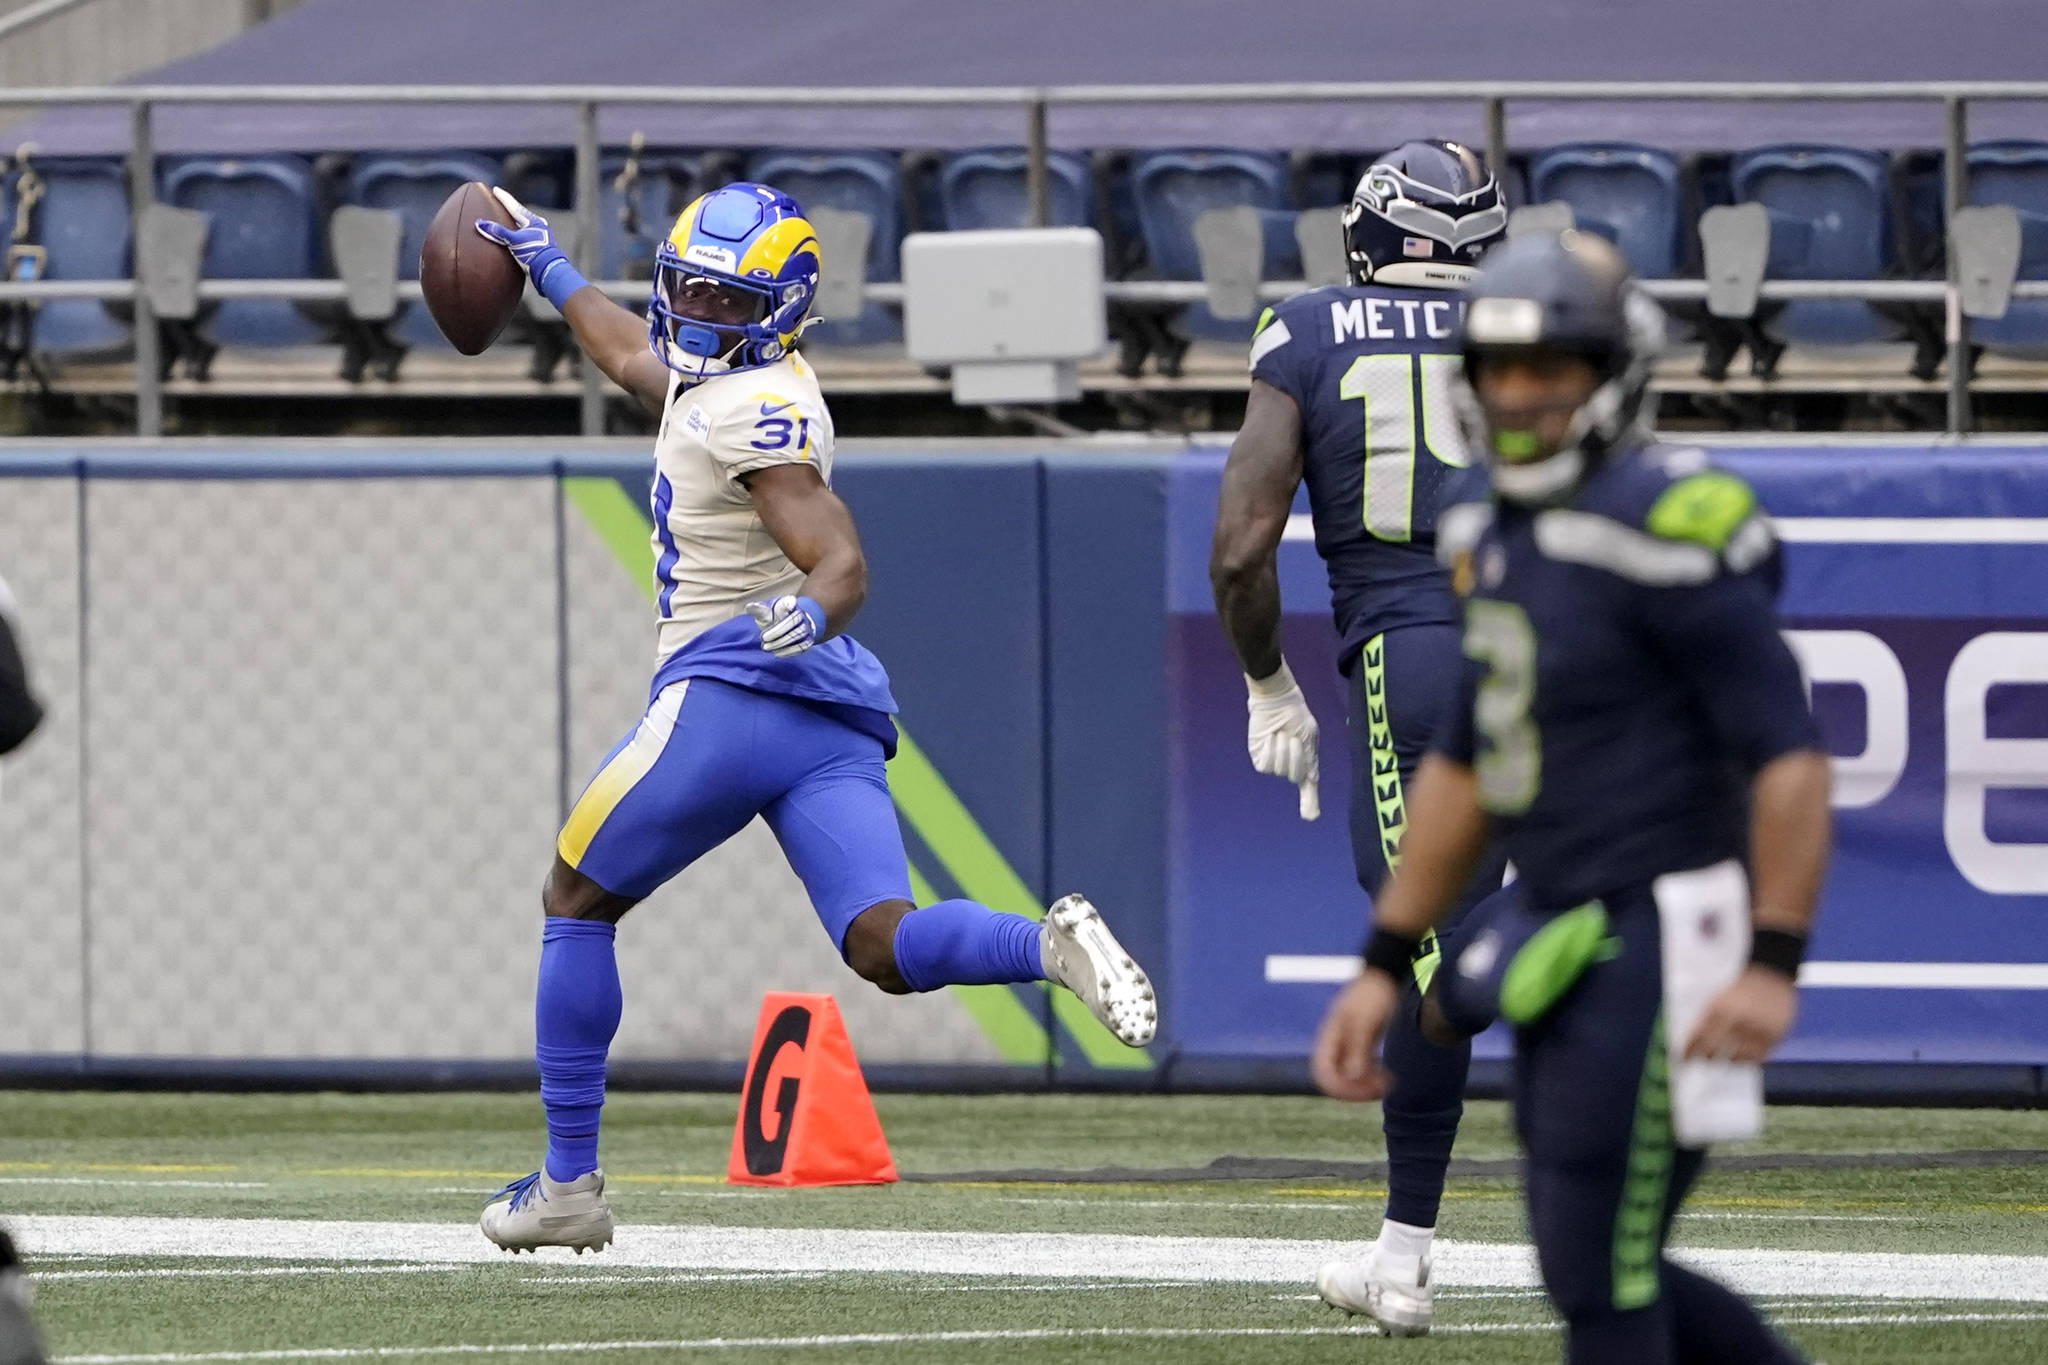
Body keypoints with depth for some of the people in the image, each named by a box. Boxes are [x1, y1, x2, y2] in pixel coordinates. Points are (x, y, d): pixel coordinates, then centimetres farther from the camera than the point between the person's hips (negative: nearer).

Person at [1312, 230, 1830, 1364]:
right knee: (1603, 1274, 14)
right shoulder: (1504, 541, 12)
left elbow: (1788, 753, -20)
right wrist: (1383, 966, 21)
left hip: (1663, 950, -10)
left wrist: (1774, 964, -26)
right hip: (1567, 949, 10)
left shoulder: (1662, 528, -17)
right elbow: (1462, 768, 22)